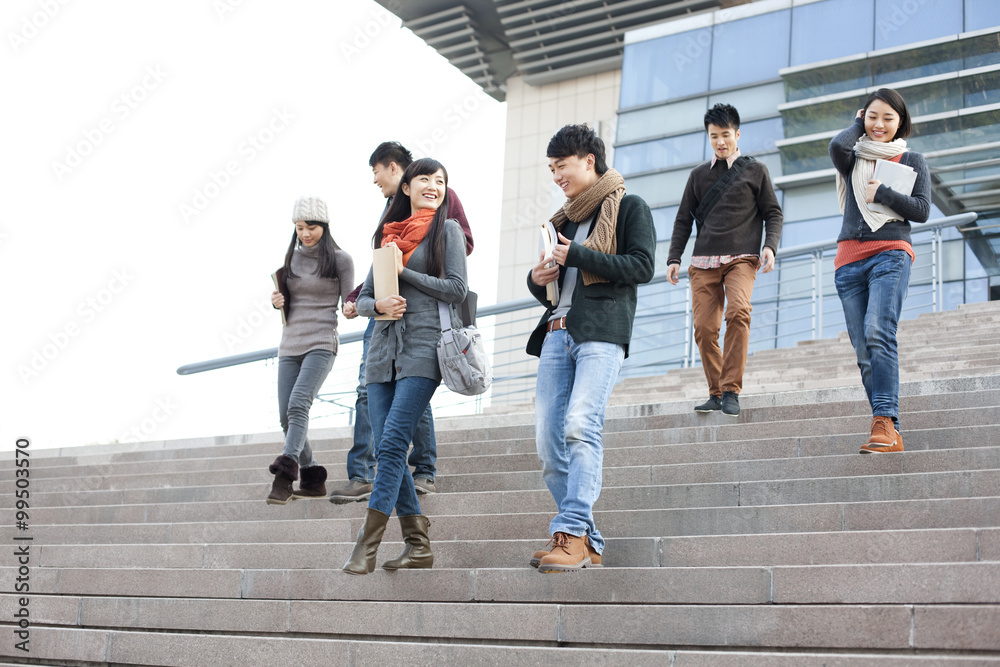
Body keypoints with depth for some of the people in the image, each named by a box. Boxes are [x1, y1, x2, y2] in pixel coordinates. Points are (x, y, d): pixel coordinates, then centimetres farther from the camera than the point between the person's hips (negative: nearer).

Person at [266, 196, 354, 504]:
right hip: (290, 343, 6)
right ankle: (313, 479, 14)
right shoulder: (291, 257, 14)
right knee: (286, 416, 2)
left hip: (321, 343, -6)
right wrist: (277, 302, 0)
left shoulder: (340, 260, 0)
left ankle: (284, 475, -32)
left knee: (298, 403, -24)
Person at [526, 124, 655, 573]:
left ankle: (573, 532, -25)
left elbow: (642, 266, -5)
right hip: (558, 332, 7)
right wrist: (538, 279, 8)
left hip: (602, 332, -7)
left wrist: (577, 256, -7)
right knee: (548, 442, -4)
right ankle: (585, 541, 1)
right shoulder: (564, 220, 28)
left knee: (580, 425, -24)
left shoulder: (629, 208, 9)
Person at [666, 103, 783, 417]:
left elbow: (773, 213, 11)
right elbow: (683, 219, 19)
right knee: (704, 327, -8)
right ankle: (715, 393, 6)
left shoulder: (755, 170, 12)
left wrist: (770, 246, -6)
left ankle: (732, 390, -24)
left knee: (738, 311, -27)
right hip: (703, 262, 3)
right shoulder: (699, 175, 18)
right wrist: (674, 258, 8)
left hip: (741, 258, -3)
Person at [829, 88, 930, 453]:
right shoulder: (853, 159, 17)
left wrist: (881, 193, -4)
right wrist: (858, 125, 10)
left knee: (878, 333, -24)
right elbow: (837, 146, -8)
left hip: (890, 254, -3)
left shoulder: (912, 160, 14)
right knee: (863, 350, -4)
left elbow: (922, 210, 3)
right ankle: (888, 433, -2)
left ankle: (885, 423, -30)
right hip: (850, 259, 3)